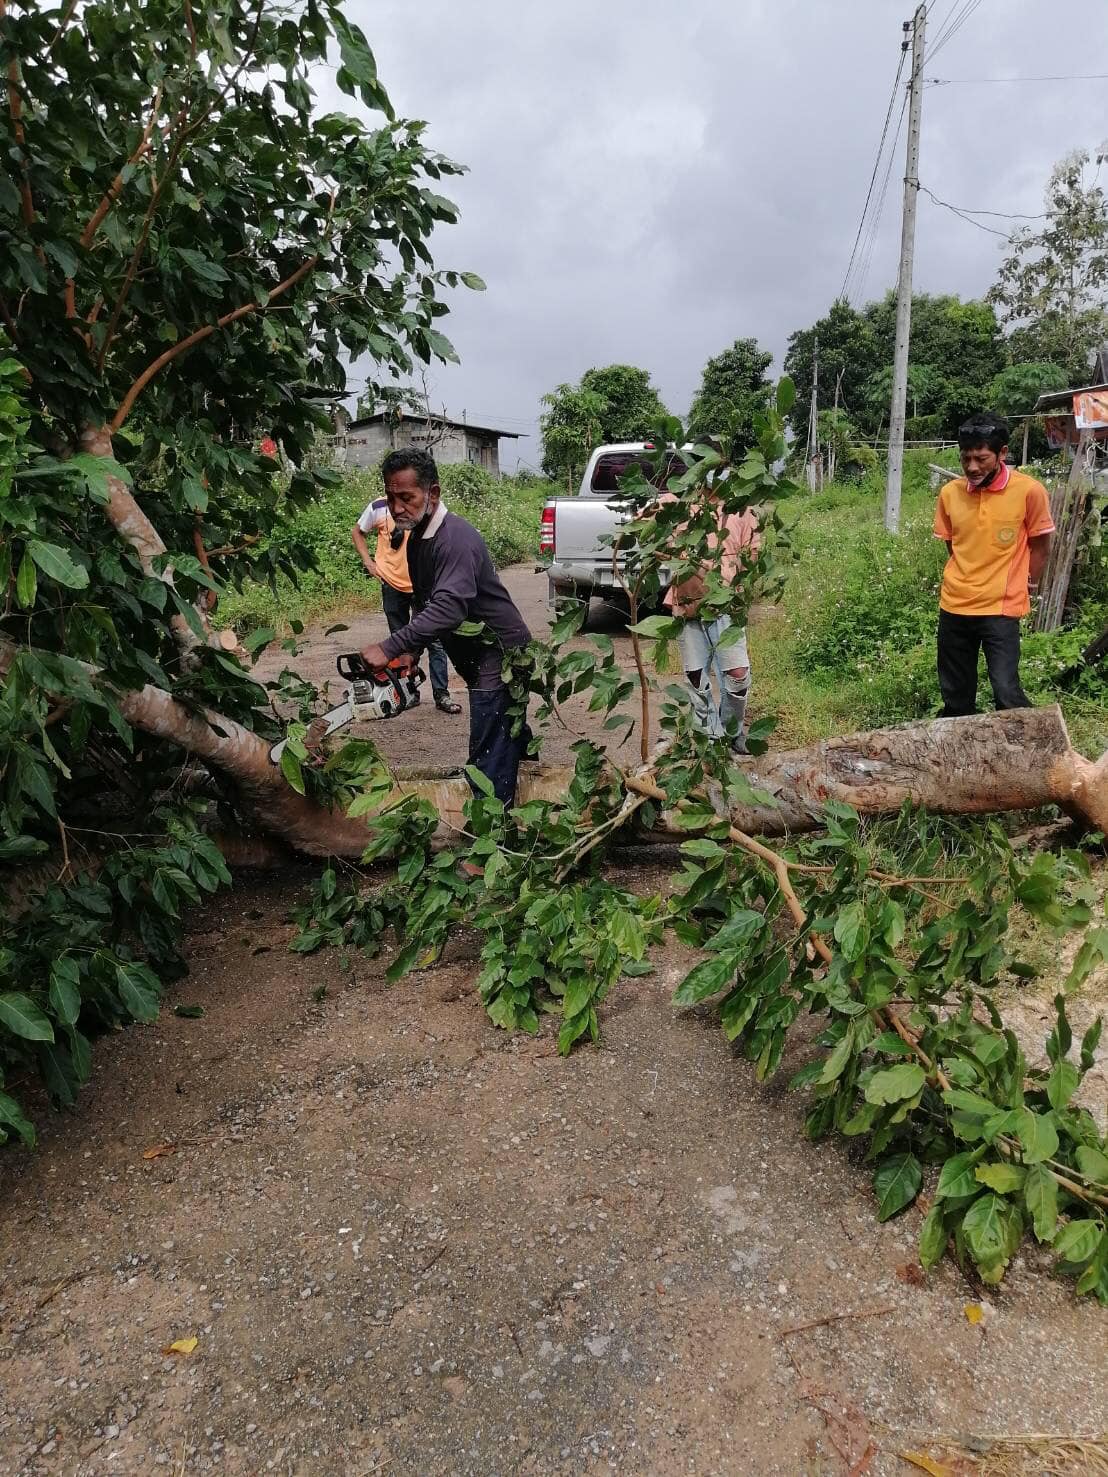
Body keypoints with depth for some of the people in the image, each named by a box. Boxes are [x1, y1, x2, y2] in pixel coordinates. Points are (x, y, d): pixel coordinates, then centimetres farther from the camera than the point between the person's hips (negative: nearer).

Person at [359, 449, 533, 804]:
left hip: (500, 658, -10)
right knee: (510, 735, 24)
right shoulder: (417, 538, 8)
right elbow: (425, 605, 16)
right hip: (480, 660, 10)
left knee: (490, 765, -10)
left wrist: (389, 649, -36)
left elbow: (448, 607, -36)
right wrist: (412, 653, 3)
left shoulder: (455, 537, -23)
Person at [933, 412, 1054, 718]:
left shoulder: (1029, 491, -10)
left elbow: (1040, 545, 1)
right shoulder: (949, 493, -1)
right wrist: (969, 581, 10)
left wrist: (1025, 587, 5)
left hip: (1001, 607, -3)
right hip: (954, 606, 4)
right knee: (955, 694, 12)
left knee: (1006, 691, -11)